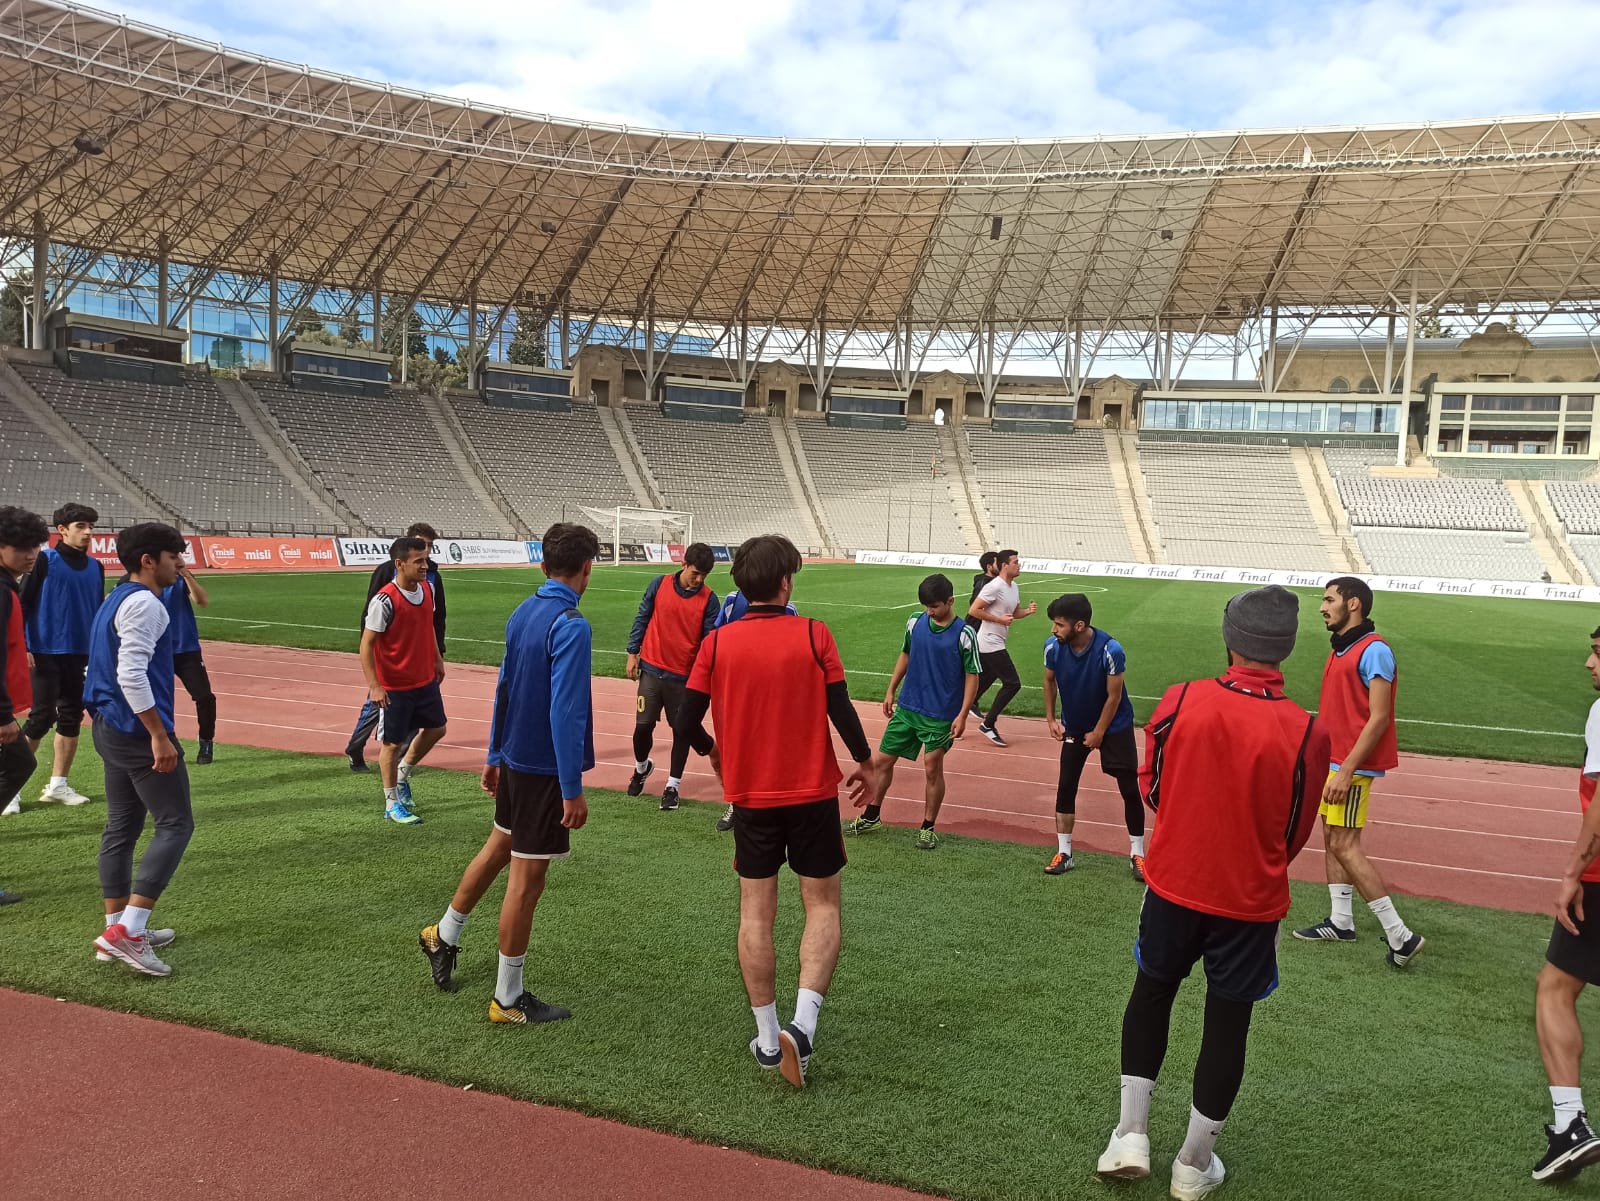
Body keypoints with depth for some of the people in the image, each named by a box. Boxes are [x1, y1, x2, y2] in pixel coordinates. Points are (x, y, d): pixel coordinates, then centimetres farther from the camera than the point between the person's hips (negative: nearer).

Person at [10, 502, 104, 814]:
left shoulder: (95, 567, 8)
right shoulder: (45, 560, -7)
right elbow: (22, 604, -8)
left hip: (80, 656, 5)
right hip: (46, 654, -5)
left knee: (72, 717, 8)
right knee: (41, 717, -6)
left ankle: (58, 784, 19)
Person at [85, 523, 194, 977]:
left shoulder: (117, 600, 17)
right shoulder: (143, 604, -15)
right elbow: (132, 674, -24)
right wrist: (159, 736, -22)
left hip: (109, 729, 11)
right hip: (138, 731, -11)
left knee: (121, 827, 14)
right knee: (175, 824, -6)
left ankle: (118, 928, 20)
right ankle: (128, 931, -11)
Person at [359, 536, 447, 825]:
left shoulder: (427, 589, 0)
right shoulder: (385, 600, -22)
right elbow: (366, 644, -19)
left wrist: (437, 659, 18)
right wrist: (374, 686, -22)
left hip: (426, 679, 7)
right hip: (394, 687, -7)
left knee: (436, 728, 18)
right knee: (392, 743, 5)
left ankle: (402, 775, 39)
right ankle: (392, 804, 19)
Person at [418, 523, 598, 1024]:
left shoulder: (522, 613, 4)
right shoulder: (571, 626, -22)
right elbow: (564, 712, -25)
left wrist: (495, 756, 22)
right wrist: (572, 790, -21)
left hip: (514, 758, 9)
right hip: (546, 768, -8)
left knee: (498, 848, 27)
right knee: (527, 879, 2)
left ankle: (443, 935, 45)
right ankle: (508, 1000, 14)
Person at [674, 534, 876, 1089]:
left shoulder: (717, 643, -5)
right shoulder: (814, 635, -10)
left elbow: (687, 722, -4)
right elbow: (841, 710, -11)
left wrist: (714, 752, 17)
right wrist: (866, 765, 6)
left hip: (750, 796, 2)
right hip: (813, 793, -2)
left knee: (756, 914, 12)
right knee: (822, 907, 11)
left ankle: (768, 1038, 17)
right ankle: (801, 1025, -4)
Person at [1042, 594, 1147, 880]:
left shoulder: (1110, 650, -31)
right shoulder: (1053, 646, -19)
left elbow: (1114, 696, -19)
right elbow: (1050, 681, 2)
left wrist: (1098, 733, -11)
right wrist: (1050, 719, 1)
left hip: (1114, 726, -3)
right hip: (1074, 726, 3)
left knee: (1130, 789, -1)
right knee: (1066, 787, 2)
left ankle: (1137, 854, 14)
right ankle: (1064, 853, 13)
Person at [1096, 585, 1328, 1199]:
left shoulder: (1180, 700, -14)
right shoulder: (1307, 733, -16)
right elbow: (1295, 832, -2)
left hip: (1172, 882, 1)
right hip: (1250, 899, -1)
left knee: (1151, 993, 23)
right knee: (1227, 1022, 15)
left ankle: (1130, 1133, 23)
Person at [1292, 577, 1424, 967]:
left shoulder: (1373, 651, -16)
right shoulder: (1341, 650, 12)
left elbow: (1379, 718, -20)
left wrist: (1346, 770, -22)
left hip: (1352, 766, -9)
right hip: (1332, 761, 9)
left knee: (1344, 845, -10)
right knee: (1332, 839, 13)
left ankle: (1399, 936, -6)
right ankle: (1340, 922, 23)